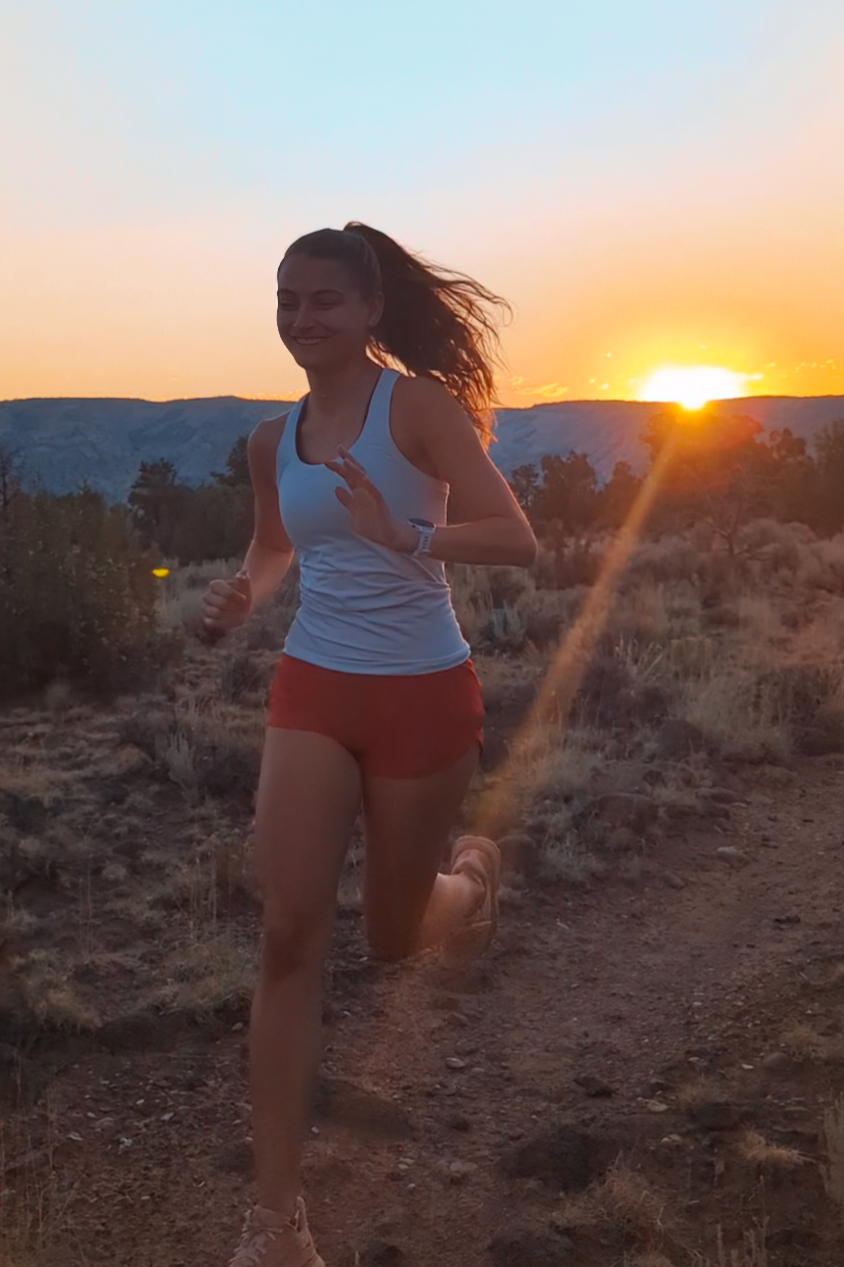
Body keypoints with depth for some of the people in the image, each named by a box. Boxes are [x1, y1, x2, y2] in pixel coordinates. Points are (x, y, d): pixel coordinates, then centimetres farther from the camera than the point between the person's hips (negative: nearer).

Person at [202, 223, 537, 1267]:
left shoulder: (418, 405, -10)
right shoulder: (274, 439, 6)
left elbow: (515, 541, -17)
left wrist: (406, 538, -33)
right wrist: (241, 593, 2)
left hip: (423, 697, -3)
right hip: (313, 691, 4)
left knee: (393, 937, 12)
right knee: (289, 933, -10)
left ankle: (470, 872, 50)